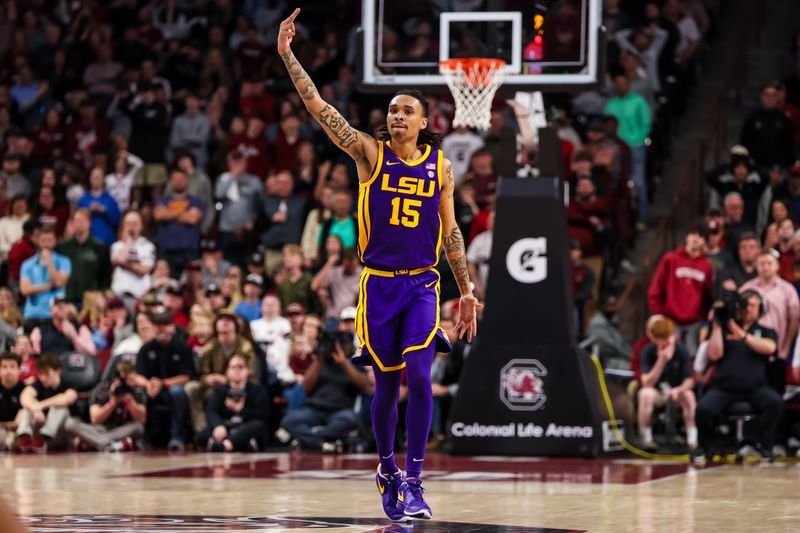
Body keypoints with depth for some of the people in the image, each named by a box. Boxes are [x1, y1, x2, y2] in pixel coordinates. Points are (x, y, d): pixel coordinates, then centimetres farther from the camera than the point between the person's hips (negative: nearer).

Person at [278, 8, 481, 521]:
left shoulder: (441, 166, 5)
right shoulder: (370, 152, 0)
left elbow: (450, 230, 11)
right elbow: (319, 108, -7)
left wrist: (467, 290, 9)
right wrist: (287, 56, -15)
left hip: (422, 284, 0)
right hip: (379, 283, 0)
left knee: (419, 376, -14)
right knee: (386, 384, 5)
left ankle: (414, 481, -9)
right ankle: (388, 473, 24)